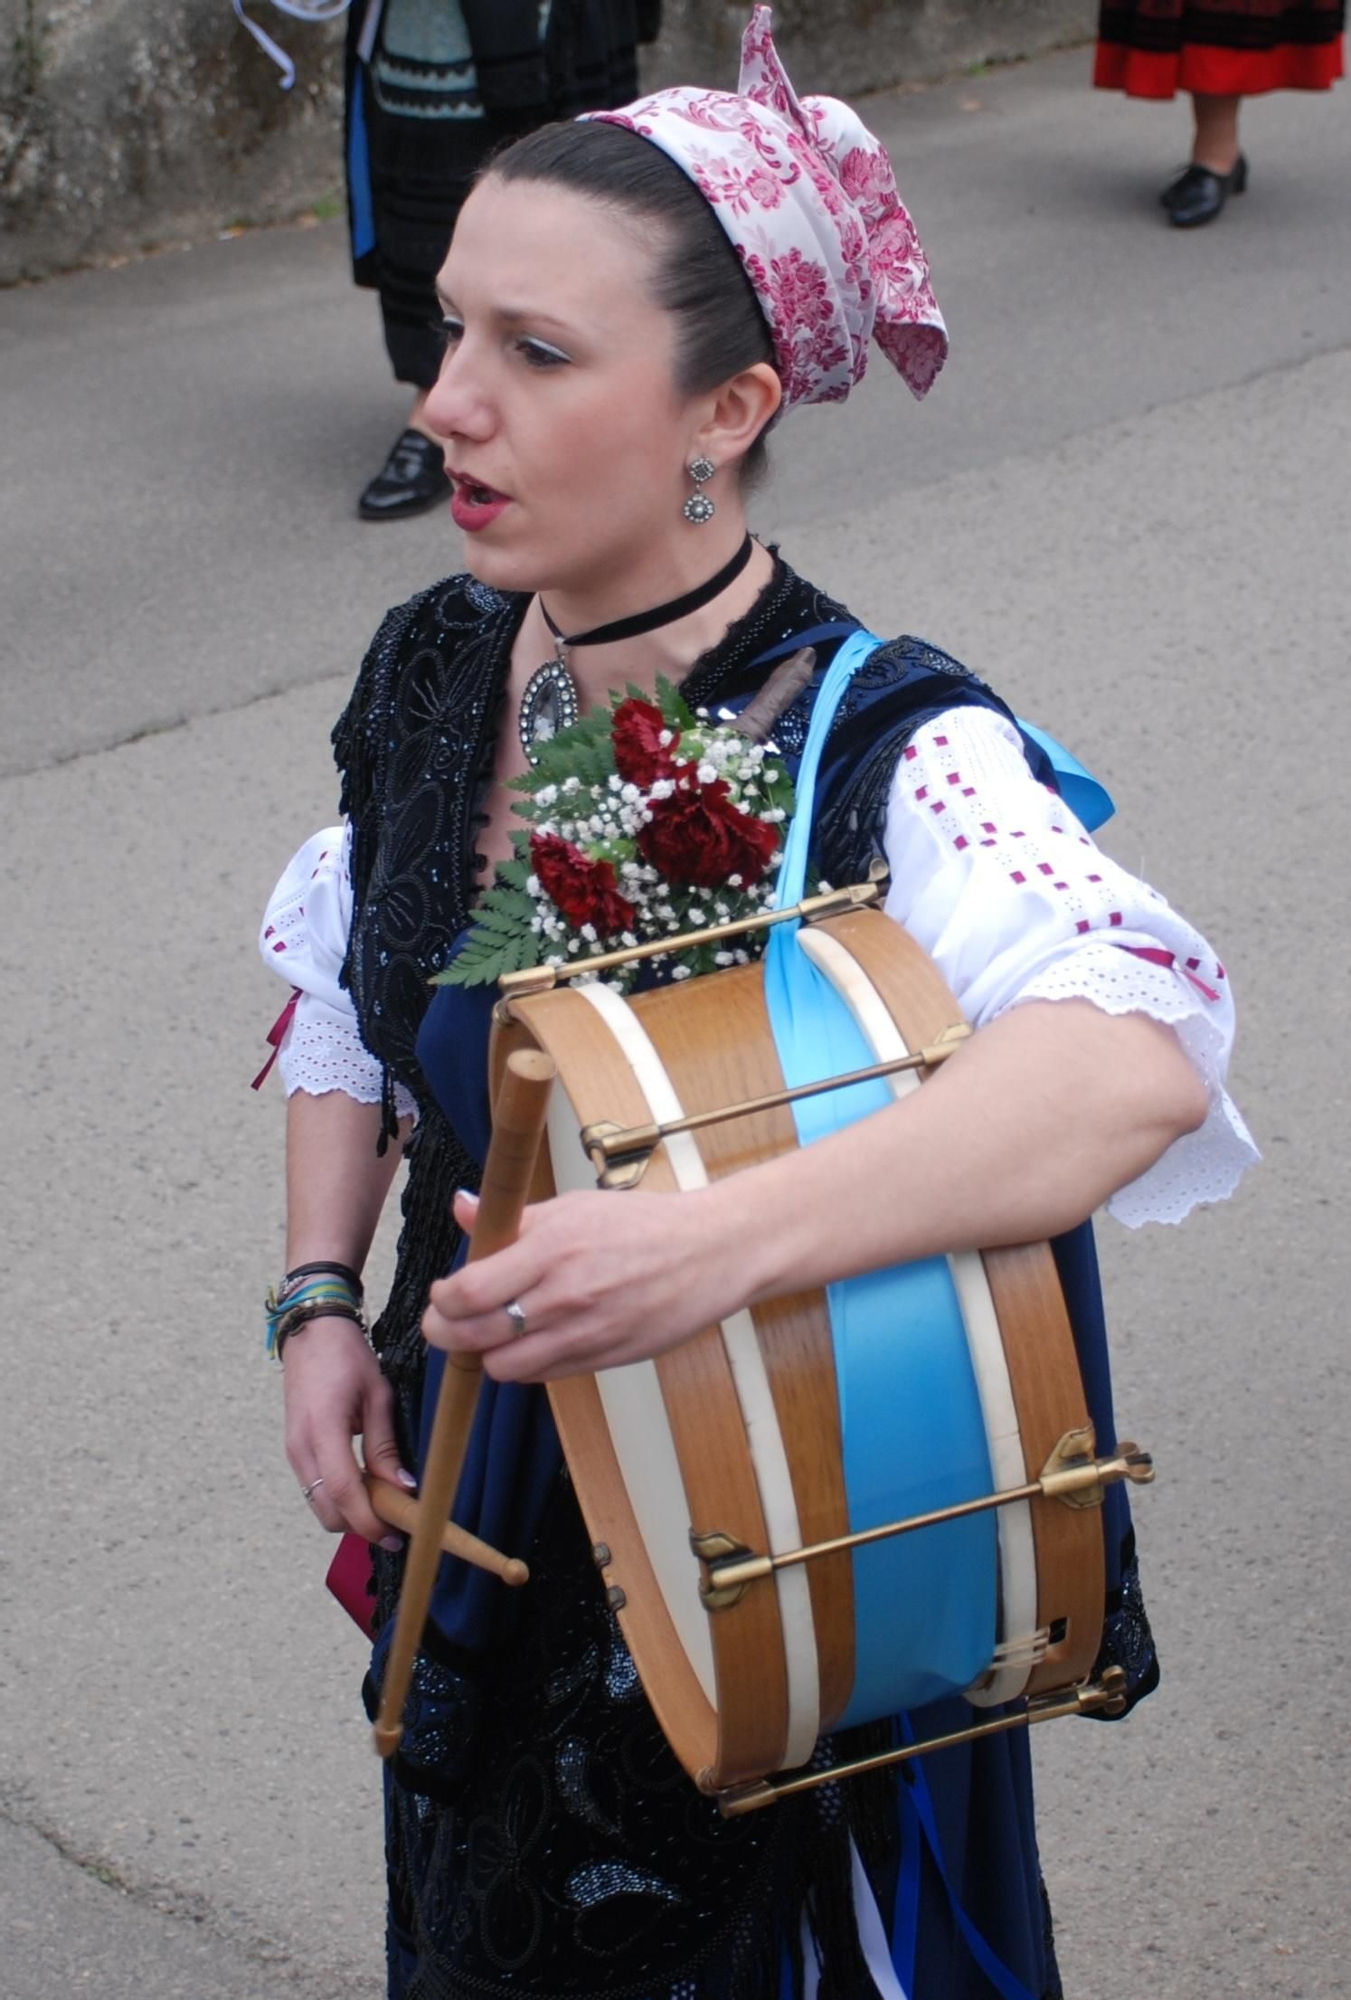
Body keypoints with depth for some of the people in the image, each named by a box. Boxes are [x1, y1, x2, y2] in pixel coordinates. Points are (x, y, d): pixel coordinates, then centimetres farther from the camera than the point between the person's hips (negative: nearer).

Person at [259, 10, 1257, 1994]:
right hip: (483, 1493, 6)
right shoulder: (430, 671, -7)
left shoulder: (880, 750, -28)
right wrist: (321, 1302, -1)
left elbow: (1144, 1047, -47)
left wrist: (723, 1240, -58)